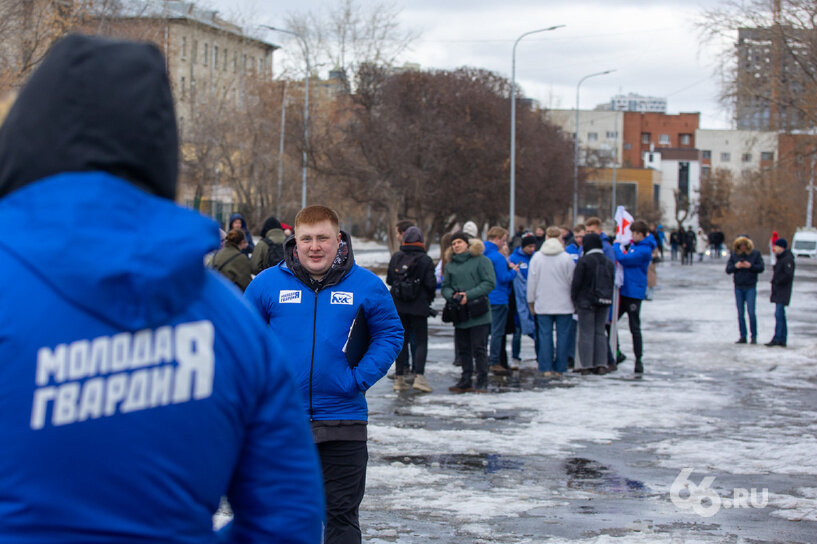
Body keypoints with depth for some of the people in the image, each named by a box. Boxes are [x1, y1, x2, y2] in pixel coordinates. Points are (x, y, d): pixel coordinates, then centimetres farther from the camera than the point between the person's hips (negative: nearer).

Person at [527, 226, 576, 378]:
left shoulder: (537, 258, -1)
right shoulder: (566, 258, -7)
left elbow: (532, 281, 4)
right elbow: (572, 281, -2)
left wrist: (531, 301, 14)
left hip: (543, 304, 2)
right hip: (564, 305, -2)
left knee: (545, 335, 5)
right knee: (562, 335, 5)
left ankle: (546, 368, 2)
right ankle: (559, 368, 6)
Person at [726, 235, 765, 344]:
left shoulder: (755, 254, -2)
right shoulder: (734, 254, 4)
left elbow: (761, 268, -3)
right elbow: (728, 269, 4)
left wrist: (751, 266, -18)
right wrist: (736, 266, -15)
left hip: (750, 287, -3)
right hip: (738, 287, 3)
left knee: (751, 312, -8)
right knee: (740, 313, 6)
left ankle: (754, 336, 2)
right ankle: (743, 336, 12)